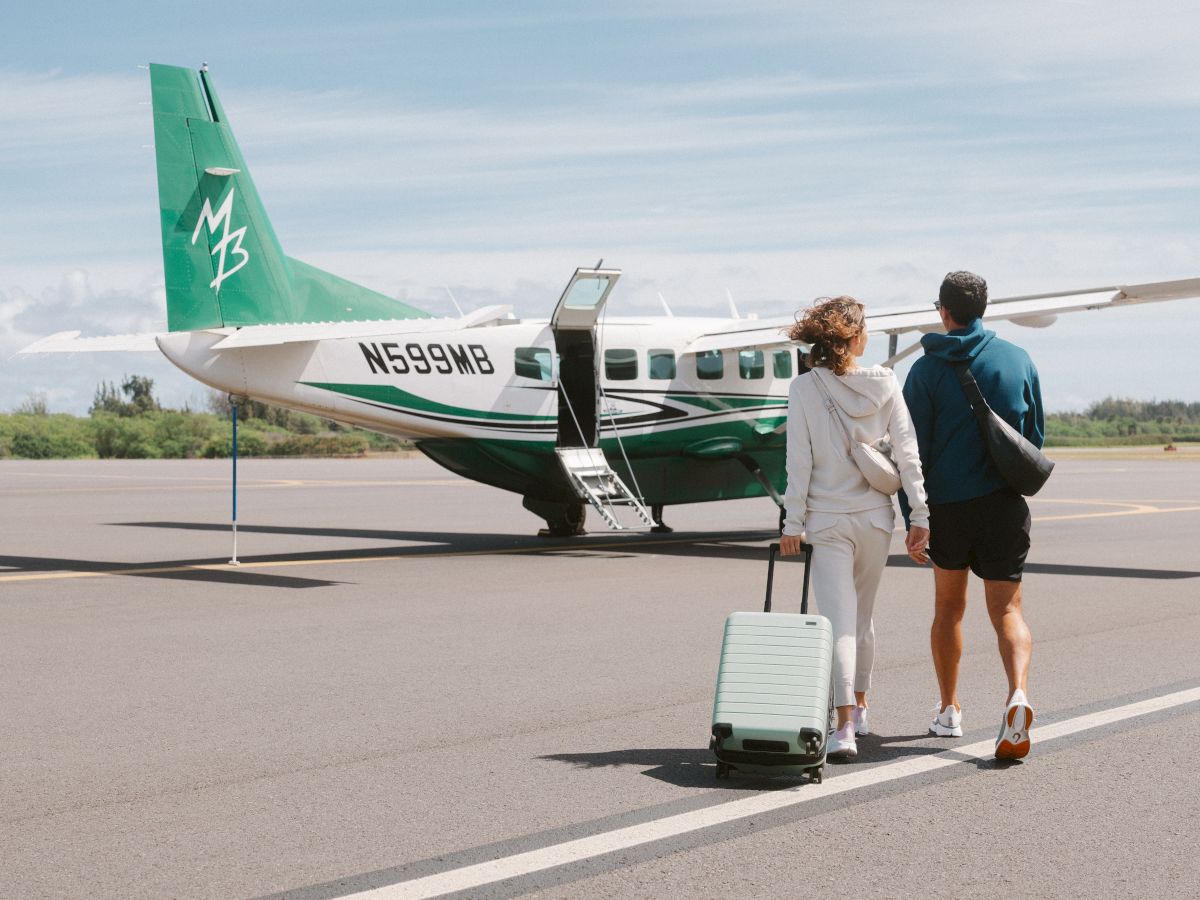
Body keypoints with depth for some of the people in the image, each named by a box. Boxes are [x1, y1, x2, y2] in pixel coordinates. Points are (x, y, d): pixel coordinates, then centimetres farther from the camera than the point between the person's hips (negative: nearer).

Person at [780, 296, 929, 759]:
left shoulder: (803, 389, -8)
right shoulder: (885, 383, -3)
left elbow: (799, 463, -9)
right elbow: (907, 453, -4)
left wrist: (792, 524, -5)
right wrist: (920, 516, 0)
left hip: (827, 521, -3)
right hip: (875, 516, 3)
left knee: (838, 621, -6)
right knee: (862, 616, 21)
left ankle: (844, 727, -20)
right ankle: (859, 708, 35)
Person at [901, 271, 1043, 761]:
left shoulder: (926, 370, -3)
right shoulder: (1018, 359, 3)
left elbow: (914, 449, -5)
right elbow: (1036, 433, 10)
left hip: (947, 500, 0)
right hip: (1004, 501, 1)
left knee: (948, 605, 17)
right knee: (1006, 608, 0)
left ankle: (949, 710, 24)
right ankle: (1017, 693, -26)